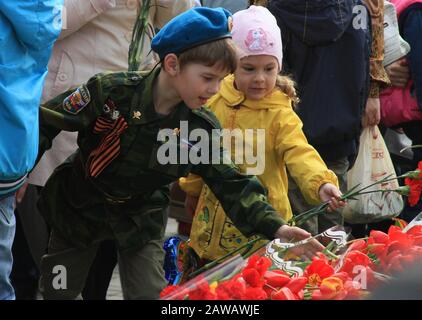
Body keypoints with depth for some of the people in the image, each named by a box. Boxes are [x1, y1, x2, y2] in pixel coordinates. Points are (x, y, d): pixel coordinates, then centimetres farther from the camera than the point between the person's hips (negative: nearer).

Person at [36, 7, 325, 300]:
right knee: (58, 292, 11)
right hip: (79, 208, -2)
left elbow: (230, 184, -17)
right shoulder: (112, 92, -26)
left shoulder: (201, 128, -16)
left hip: (141, 219, 2)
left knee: (150, 294, -4)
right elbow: (46, 123, -16)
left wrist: (275, 227, -29)